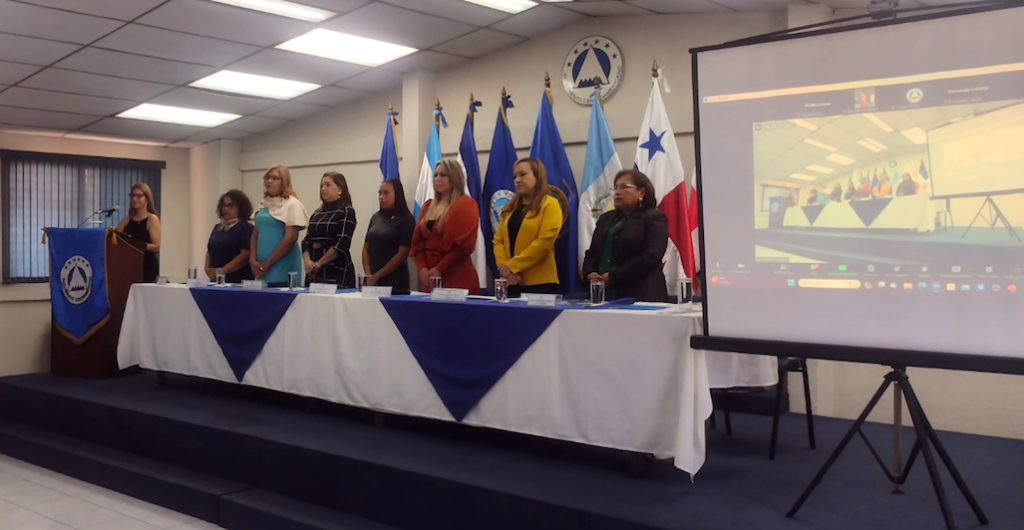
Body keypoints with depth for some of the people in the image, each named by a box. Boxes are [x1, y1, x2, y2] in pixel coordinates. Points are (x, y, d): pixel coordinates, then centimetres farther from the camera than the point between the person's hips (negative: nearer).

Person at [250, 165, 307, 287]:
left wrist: (267, 263, -13)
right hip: (262, 268, 7)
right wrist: (252, 260, -1)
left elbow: (291, 238, -14)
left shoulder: (291, 204, -6)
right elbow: (255, 235, 15)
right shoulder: (264, 204, 15)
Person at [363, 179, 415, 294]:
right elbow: (366, 248, 11)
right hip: (371, 280, 5)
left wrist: (377, 276, -10)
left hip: (395, 280, -5)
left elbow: (402, 254, -11)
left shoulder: (406, 219, -6)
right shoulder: (375, 217, 10)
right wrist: (369, 275, -4)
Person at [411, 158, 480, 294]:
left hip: (457, 277, -6)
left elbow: (463, 244, -13)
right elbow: (418, 240, 11)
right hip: (429, 277, 6)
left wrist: (439, 269, -14)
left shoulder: (466, 205, -4)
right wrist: (422, 267, -4)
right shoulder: (428, 206, 15)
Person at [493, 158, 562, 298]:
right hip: (511, 282, 5)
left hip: (540, 282, -5)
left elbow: (544, 242, -13)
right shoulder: (510, 208, 16)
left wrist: (512, 266, -14)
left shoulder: (550, 204, -3)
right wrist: (504, 267, -8)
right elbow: (498, 240, 10)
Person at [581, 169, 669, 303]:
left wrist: (613, 277, -17)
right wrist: (589, 273, -4)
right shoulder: (606, 218, 20)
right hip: (603, 294, 6)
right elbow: (592, 252, 19)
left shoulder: (655, 218, -2)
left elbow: (650, 257, -14)